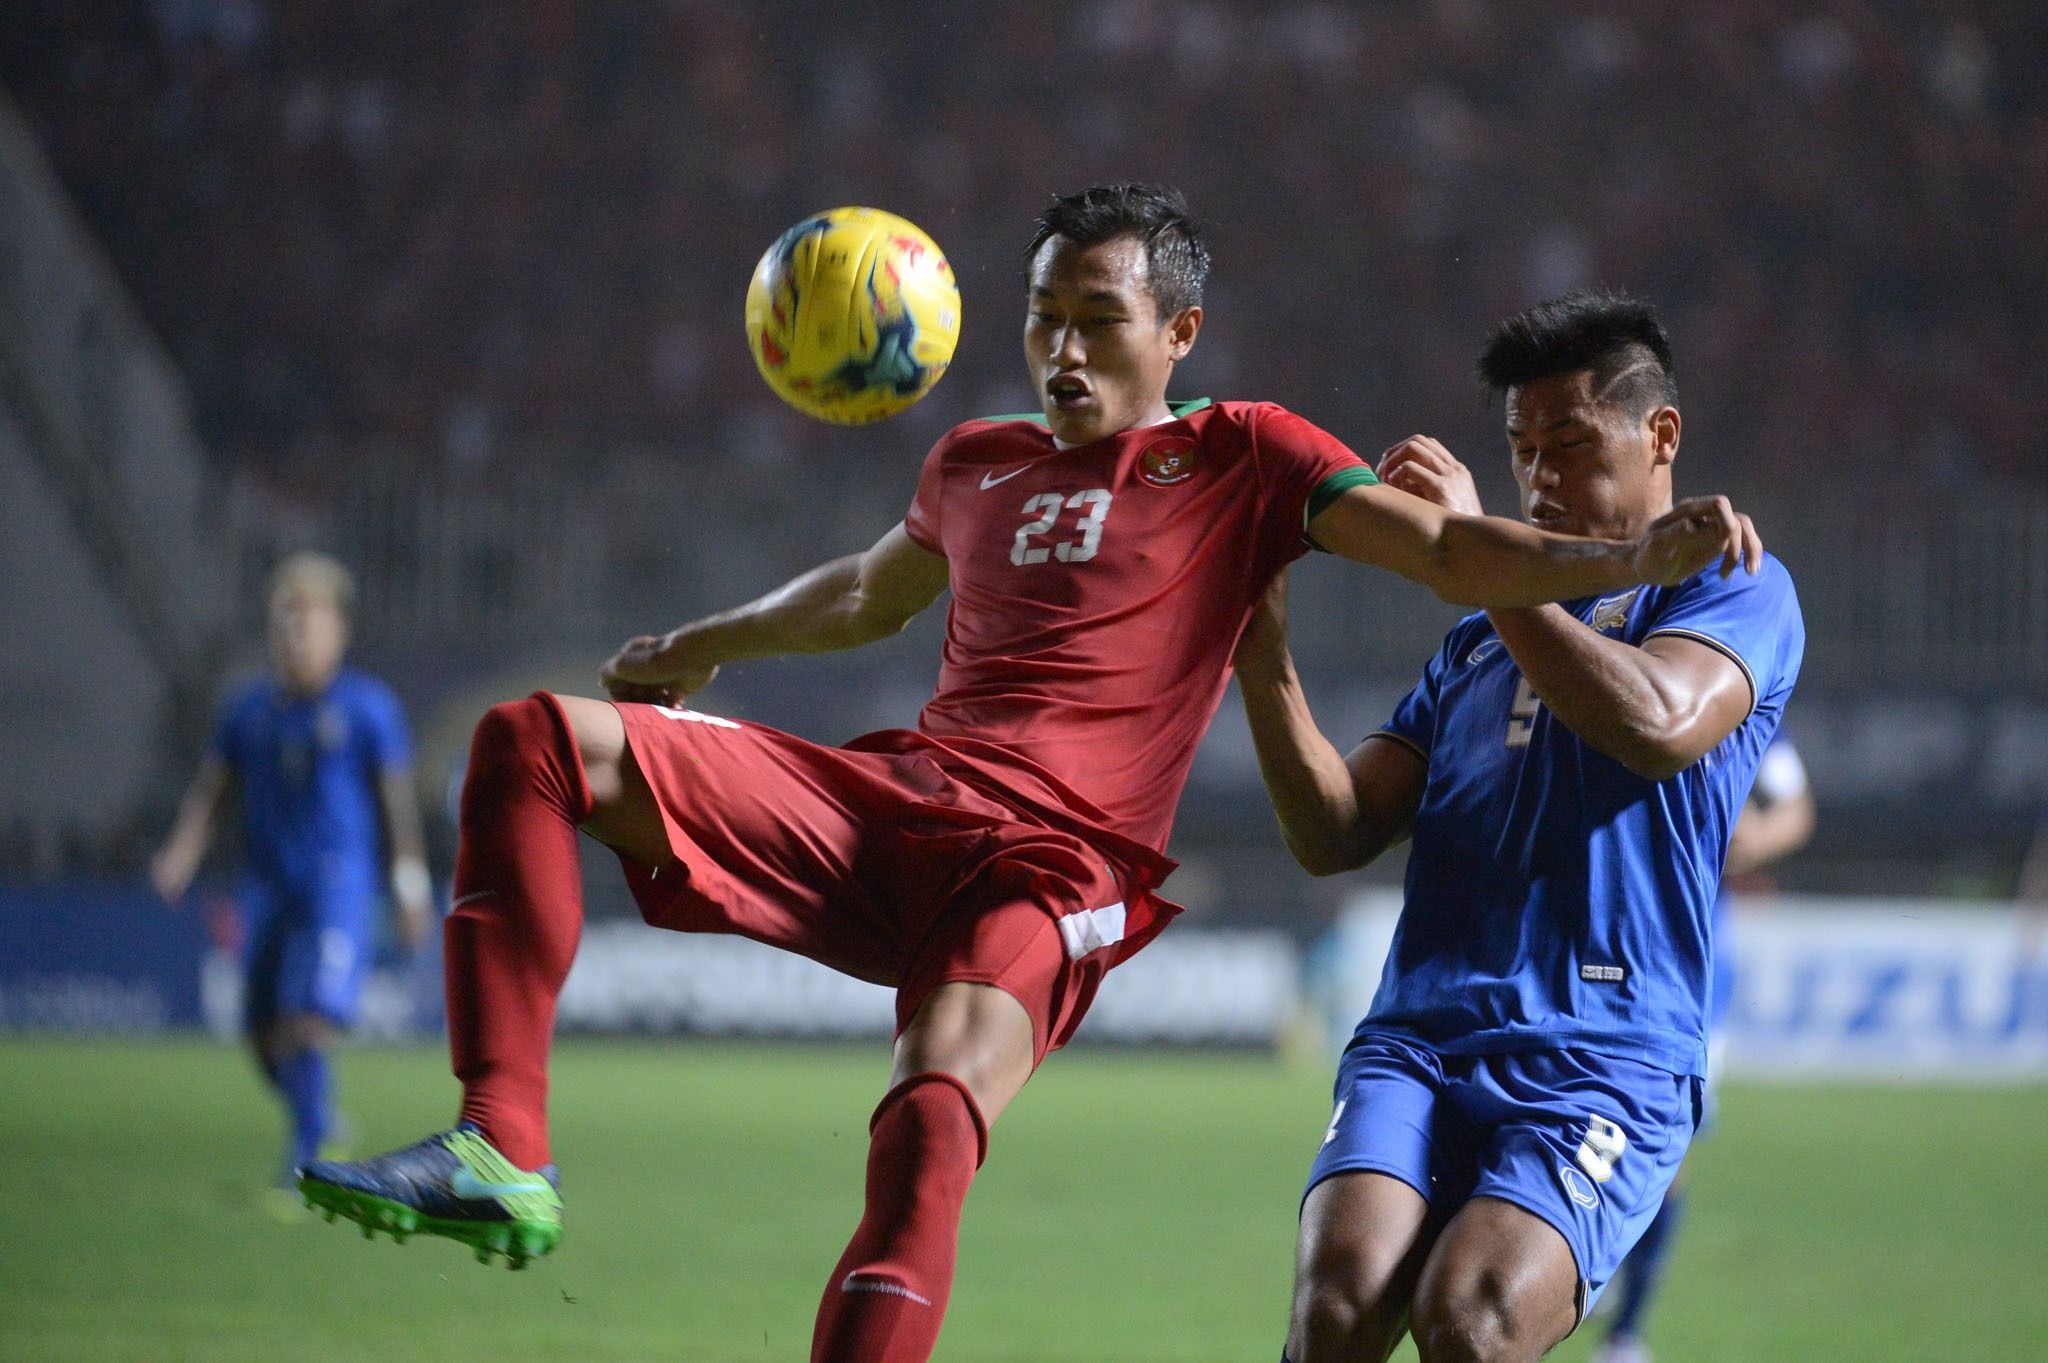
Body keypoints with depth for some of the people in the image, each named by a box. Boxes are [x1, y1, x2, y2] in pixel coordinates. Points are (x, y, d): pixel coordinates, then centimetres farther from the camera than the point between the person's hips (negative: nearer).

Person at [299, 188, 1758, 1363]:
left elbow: (1447, 551, -1)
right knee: (536, 744, -10)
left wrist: (1640, 553, -17)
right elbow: (871, 593, 44)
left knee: (935, 1115, -36)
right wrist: (698, 647, 54)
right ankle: (502, 1151, -21)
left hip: (1060, 863, -6)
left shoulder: (1241, 458, 7)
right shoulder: (979, 465, 23)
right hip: (890, 802, 6)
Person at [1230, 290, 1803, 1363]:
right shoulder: (1474, 647, 28)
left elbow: (1658, 724, -13)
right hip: (1416, 1042, 4)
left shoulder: (1735, 590, 10)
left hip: (1604, 1065, -4)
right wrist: (1265, 667, 3)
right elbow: (1337, 835, 19)